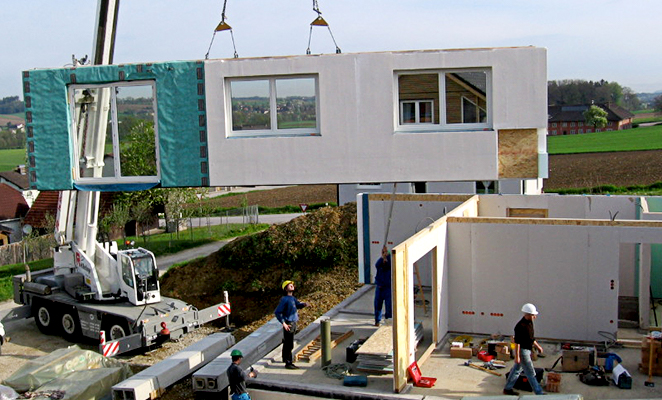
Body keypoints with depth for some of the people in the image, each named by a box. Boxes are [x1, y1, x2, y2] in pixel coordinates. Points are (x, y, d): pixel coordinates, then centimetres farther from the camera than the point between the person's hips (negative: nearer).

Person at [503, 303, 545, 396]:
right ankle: (539, 393, 8)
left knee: (517, 369, 16)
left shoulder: (529, 322, 6)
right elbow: (517, 342, -24)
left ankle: (507, 389, 25)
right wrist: (517, 356, -24)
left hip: (527, 350, 10)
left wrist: (537, 346, 24)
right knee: (531, 373, -1)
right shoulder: (521, 326, -24)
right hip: (522, 351, -10)